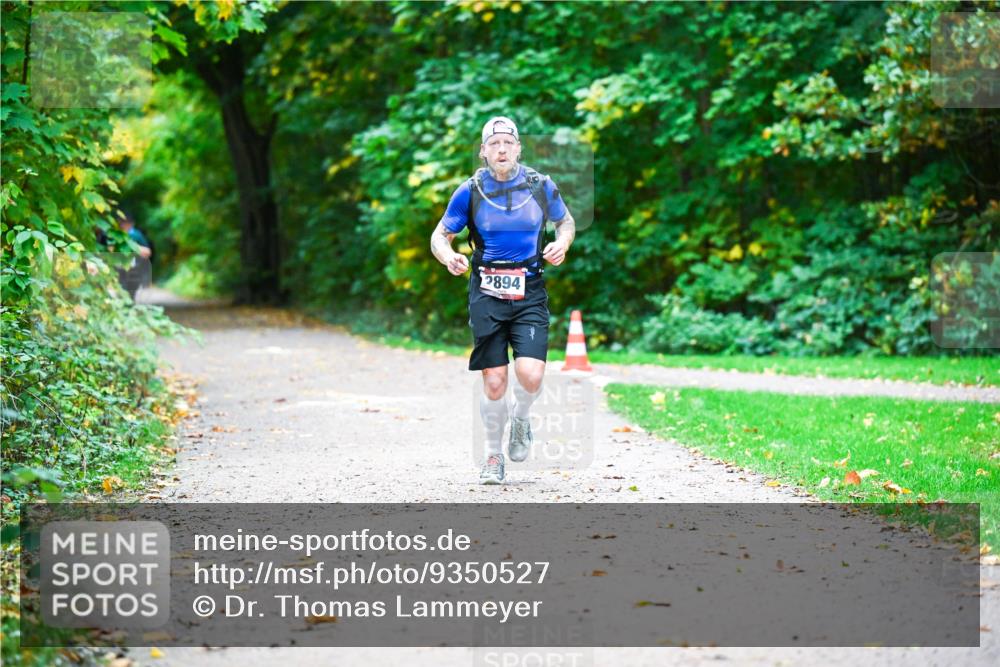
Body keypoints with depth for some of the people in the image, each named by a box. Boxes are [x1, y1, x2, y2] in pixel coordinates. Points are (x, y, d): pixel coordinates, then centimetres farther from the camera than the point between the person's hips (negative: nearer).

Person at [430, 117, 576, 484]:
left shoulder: (541, 186, 2)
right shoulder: (470, 191, -1)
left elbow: (566, 221, 19)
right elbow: (439, 236, 7)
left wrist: (562, 243, -3)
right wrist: (449, 257, -15)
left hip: (530, 293, 0)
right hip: (487, 293, 0)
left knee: (530, 374, -17)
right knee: (494, 382, -3)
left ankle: (521, 418, 18)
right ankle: (494, 456, 19)